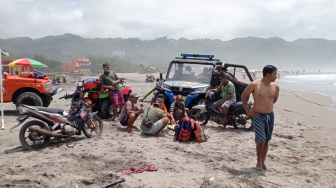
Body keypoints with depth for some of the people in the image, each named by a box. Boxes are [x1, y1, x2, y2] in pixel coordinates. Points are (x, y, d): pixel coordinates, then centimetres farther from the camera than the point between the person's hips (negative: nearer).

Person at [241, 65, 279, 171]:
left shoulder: (275, 87, 1)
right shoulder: (254, 85, -12)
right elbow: (243, 96, 0)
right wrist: (248, 111, -1)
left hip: (270, 115, 5)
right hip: (257, 116, -5)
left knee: (266, 140, 11)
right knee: (261, 140, -12)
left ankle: (263, 161, 26)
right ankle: (259, 161, 11)